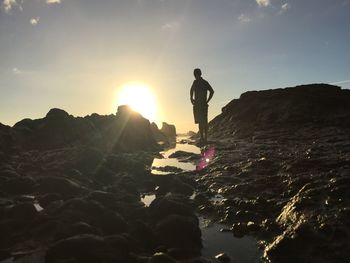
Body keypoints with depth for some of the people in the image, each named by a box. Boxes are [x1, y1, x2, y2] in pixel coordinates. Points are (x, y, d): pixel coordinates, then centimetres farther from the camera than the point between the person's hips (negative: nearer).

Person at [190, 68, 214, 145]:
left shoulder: (205, 83, -3)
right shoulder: (195, 82, 15)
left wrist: (207, 101, -9)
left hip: (203, 105, -6)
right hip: (196, 105, 6)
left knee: (204, 122, -9)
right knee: (199, 122, 6)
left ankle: (205, 139, -12)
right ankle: (202, 138, 9)